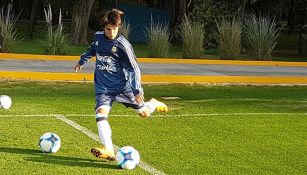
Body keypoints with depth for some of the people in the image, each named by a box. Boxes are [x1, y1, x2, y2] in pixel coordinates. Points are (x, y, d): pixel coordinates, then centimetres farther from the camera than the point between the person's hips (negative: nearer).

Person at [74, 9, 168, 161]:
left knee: (144, 113, 9)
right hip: (103, 87, 3)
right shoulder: (98, 36, -2)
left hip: (123, 86, -3)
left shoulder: (123, 45, -17)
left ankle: (153, 104, 47)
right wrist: (82, 61, 35)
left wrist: (137, 90, -18)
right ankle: (108, 150, -28)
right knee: (101, 113, -23)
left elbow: (134, 68, -13)